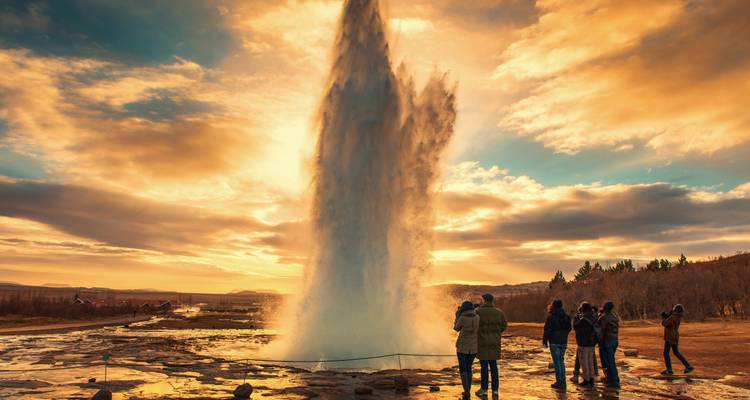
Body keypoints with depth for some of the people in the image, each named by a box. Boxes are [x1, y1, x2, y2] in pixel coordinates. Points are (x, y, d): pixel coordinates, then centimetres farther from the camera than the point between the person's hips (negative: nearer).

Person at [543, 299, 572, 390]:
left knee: (557, 362, -1)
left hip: (554, 342, -6)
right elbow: (569, 329, 14)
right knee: (561, 361, 14)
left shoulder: (551, 317, -12)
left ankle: (559, 382, 0)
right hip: (563, 342, 6)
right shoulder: (566, 317, 6)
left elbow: (547, 330, -12)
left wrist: (544, 340, -3)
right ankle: (563, 382, 15)